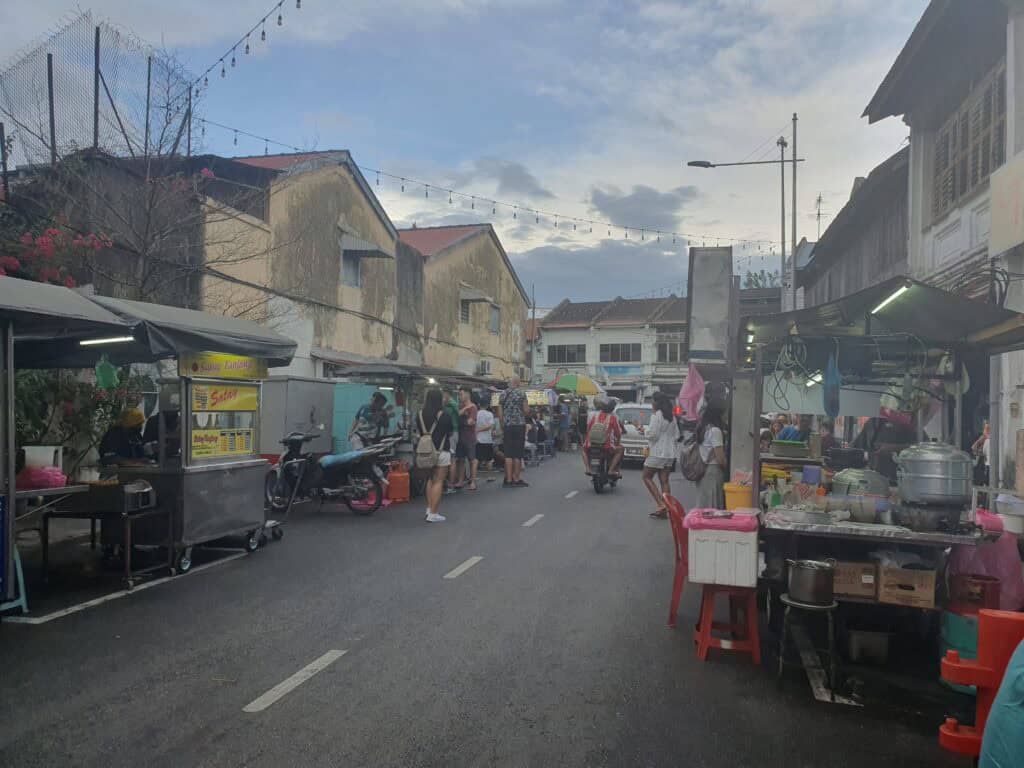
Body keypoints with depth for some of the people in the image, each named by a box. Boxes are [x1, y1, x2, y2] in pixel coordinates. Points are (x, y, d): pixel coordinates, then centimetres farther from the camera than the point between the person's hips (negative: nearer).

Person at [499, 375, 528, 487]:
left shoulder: (503, 394, 7)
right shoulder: (521, 393, -4)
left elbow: (500, 413, 7)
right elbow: (526, 410, -7)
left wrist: (502, 426, 14)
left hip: (507, 426, 3)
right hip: (519, 425, -3)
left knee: (508, 454, 4)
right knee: (518, 453, 2)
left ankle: (508, 479, 4)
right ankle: (516, 479, 4)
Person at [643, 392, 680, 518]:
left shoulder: (656, 416, -14)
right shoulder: (672, 416, 9)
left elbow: (653, 434, -17)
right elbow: (676, 435, 13)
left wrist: (645, 432, 1)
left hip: (657, 452, -7)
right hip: (670, 453, 7)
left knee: (647, 477, 5)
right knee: (664, 481, 9)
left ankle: (660, 504, -6)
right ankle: (666, 508, 7)